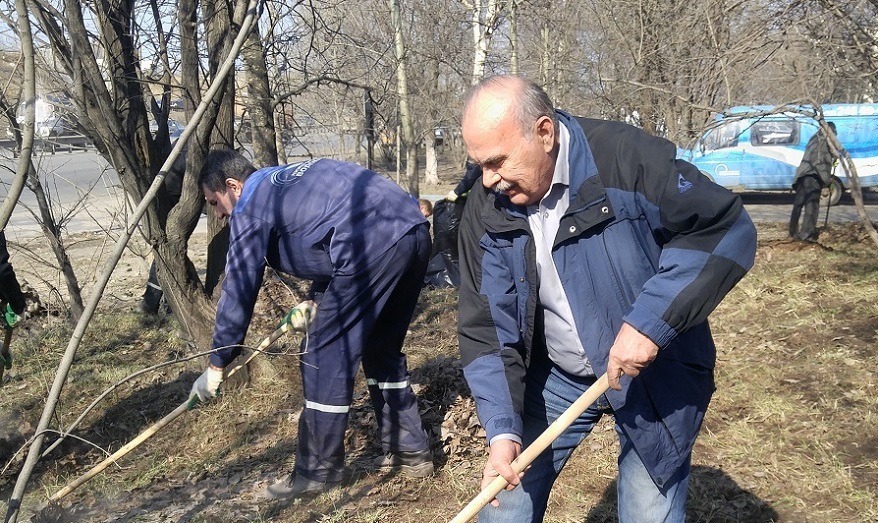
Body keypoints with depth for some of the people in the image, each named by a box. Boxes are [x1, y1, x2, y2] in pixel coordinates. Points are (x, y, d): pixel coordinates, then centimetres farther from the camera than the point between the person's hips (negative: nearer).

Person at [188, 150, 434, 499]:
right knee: (382, 349, 22)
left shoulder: (252, 206, 6)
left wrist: (216, 364, 13)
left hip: (374, 245, -10)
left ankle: (317, 472, 13)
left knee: (324, 356, 2)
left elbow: (238, 289, 6)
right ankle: (410, 451, 29)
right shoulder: (293, 179, 31)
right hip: (415, 231, 10)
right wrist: (316, 299, 31)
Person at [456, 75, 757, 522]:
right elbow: (484, 328, -7)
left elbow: (728, 230, -22)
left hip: (654, 374, -3)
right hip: (554, 376, 4)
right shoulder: (486, 210, -9)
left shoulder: (627, 158, -24)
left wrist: (651, 321, -31)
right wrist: (502, 427, -17)